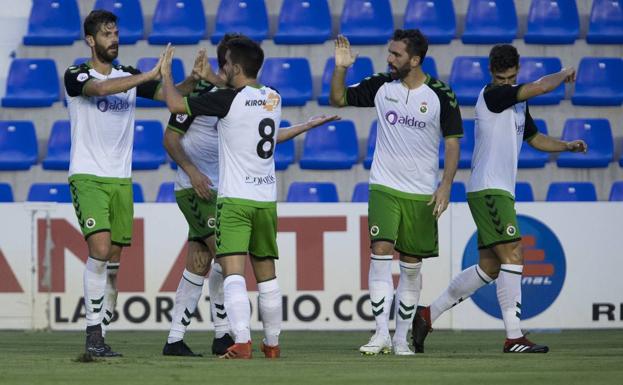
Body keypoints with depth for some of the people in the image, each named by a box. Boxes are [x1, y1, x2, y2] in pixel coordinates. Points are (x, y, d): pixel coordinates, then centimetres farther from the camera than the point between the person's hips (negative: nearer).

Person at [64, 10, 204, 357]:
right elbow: (100, 88, -26)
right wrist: (151, 75, -29)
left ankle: (98, 337, 12)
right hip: (88, 178, -5)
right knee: (100, 249, -20)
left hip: (121, 180, 5)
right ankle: (94, 335, -17)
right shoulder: (77, 76, -5)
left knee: (114, 260, 4)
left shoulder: (130, 76, 12)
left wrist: (194, 78, -13)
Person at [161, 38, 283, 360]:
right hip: (266, 197, 6)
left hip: (235, 199, -6)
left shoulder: (229, 99, -12)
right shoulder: (273, 98, 8)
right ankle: (272, 343, 23)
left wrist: (166, 75, 6)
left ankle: (242, 342, -26)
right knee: (266, 273, 16)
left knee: (233, 272, -12)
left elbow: (175, 104, -11)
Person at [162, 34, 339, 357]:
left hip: (219, 191, 8)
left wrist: (309, 125, 20)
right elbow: (170, 136, -9)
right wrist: (192, 171, -18)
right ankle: (222, 335, -9)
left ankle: (175, 340, 8)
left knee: (199, 266, 6)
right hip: (195, 188, -8)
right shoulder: (200, 92, -11)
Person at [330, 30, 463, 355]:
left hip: (422, 193, -1)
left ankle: (401, 338, 15)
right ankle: (381, 334, -15)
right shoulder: (382, 85, 0)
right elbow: (338, 99, 8)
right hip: (384, 187, 1)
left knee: (411, 266, 6)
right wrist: (340, 69, -9)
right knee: (380, 252, -15)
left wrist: (446, 185, -10)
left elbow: (452, 142, -1)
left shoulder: (440, 95, -6)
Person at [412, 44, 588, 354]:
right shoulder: (492, 95, -12)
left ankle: (428, 315, 18)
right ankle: (514, 338, -16)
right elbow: (540, 87, -22)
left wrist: (567, 146, 14)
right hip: (488, 191, -10)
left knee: (489, 267, 10)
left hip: (500, 192, 10)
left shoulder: (517, 101, 17)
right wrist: (564, 75, -2)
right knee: (512, 255, -15)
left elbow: (535, 138, 30)